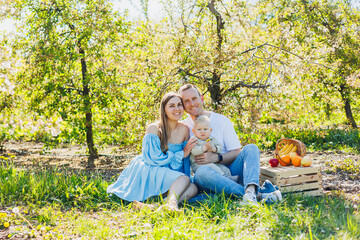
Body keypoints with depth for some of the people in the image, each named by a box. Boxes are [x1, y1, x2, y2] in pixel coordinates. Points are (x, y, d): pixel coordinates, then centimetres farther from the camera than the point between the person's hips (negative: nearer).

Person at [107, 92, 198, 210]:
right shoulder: (154, 128, -10)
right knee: (184, 179, -30)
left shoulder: (184, 129, 5)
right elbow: (155, 158, -15)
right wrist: (181, 155, -13)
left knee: (193, 188, -26)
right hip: (147, 172, -5)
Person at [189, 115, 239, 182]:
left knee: (226, 169, -9)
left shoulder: (212, 139, 15)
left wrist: (214, 148, -16)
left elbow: (219, 148, 6)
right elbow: (194, 151, -19)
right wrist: (204, 147, -30)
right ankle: (225, 177, -39)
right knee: (211, 166, -33)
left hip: (213, 162, 6)